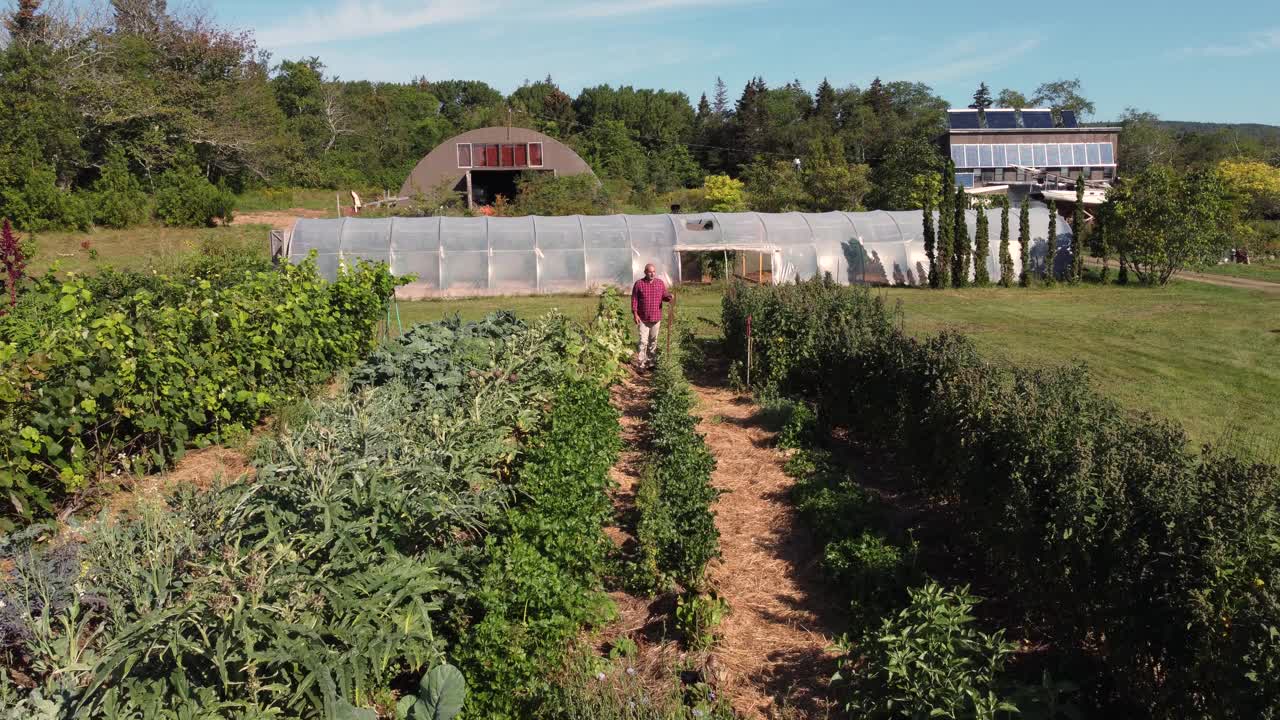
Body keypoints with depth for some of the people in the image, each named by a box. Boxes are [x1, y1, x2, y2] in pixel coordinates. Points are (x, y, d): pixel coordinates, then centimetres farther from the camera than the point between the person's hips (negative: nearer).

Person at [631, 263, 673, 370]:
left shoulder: (660, 283, 4)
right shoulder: (639, 283, -5)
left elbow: (664, 296, 9)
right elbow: (634, 299, -5)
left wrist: (669, 297, -15)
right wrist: (635, 314, -11)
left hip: (656, 318, 4)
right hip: (643, 318, -4)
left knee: (653, 341, 12)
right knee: (643, 341, -7)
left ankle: (650, 362, 23)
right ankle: (640, 364, -4)